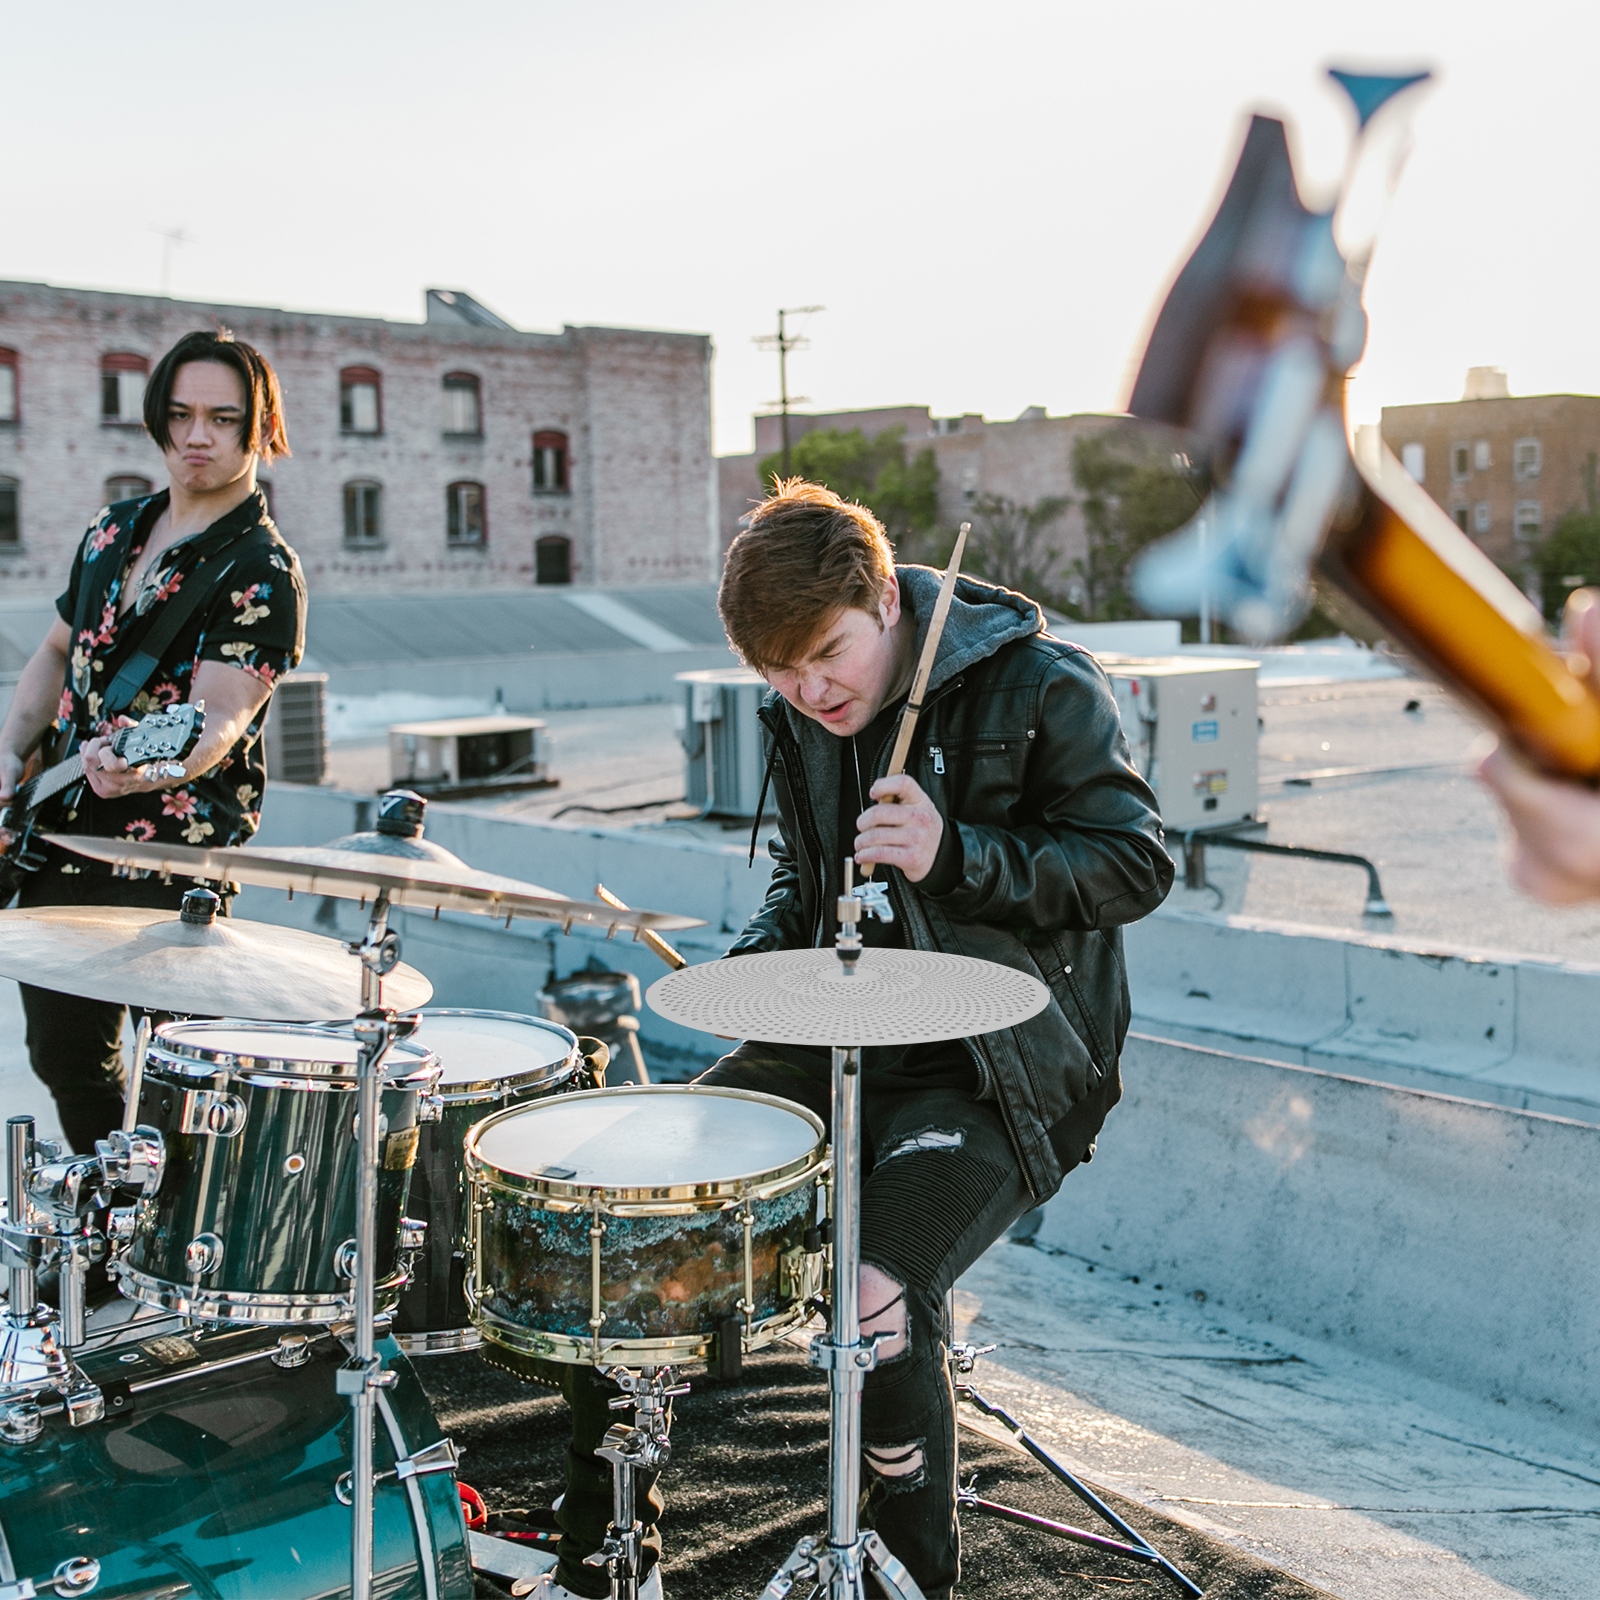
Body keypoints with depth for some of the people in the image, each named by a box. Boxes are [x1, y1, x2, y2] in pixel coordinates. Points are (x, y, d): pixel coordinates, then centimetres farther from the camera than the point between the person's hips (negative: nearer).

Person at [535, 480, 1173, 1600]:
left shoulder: (1039, 688, -12)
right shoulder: (801, 717, 8)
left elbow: (1141, 866, -12)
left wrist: (956, 856, -23)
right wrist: (759, 964, 2)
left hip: (1003, 1066, -7)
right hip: (840, 1039, 7)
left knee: (878, 1296, -29)